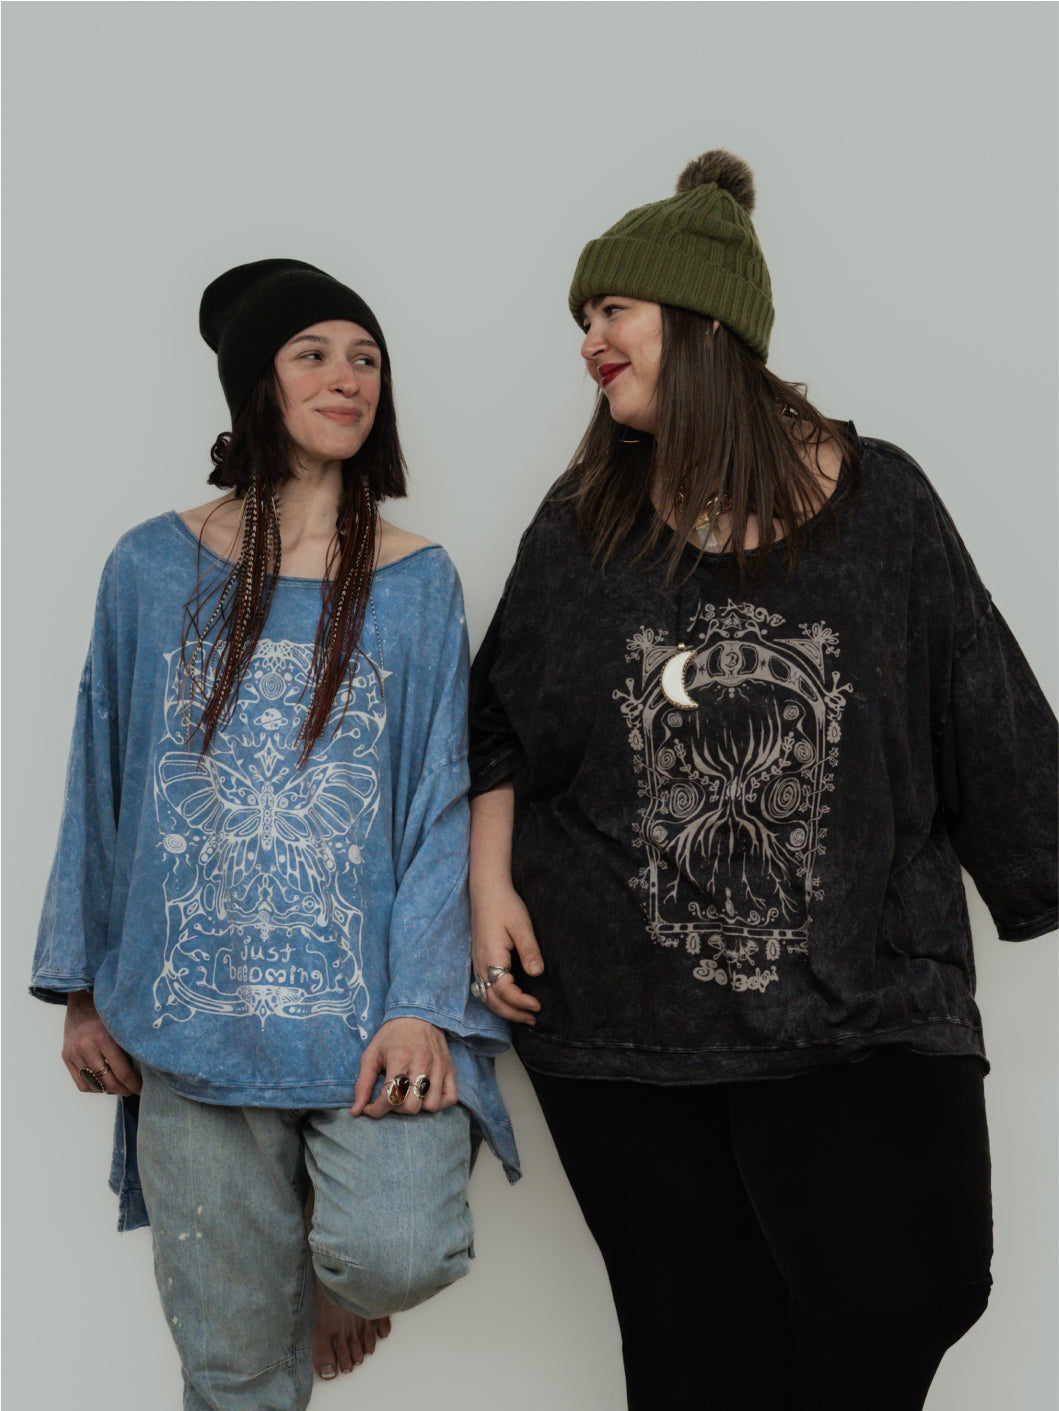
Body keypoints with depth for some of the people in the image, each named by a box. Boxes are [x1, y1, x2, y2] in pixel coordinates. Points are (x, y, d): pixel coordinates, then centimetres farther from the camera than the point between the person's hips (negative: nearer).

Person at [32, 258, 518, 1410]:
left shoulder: (416, 583, 5)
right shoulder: (153, 570, 6)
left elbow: (441, 802, 0)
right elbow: (103, 785, 10)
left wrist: (421, 1004, -10)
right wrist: (84, 988, 9)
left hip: (367, 1001, 0)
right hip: (193, 1009, 1)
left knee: (396, 1255, -18)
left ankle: (332, 1248, 15)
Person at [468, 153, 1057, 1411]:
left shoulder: (877, 502, 0)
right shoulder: (581, 525, 6)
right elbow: (498, 727, 11)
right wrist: (491, 885, 0)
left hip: (859, 1011, -1)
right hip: (621, 1017, 1)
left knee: (903, 1295, -4)